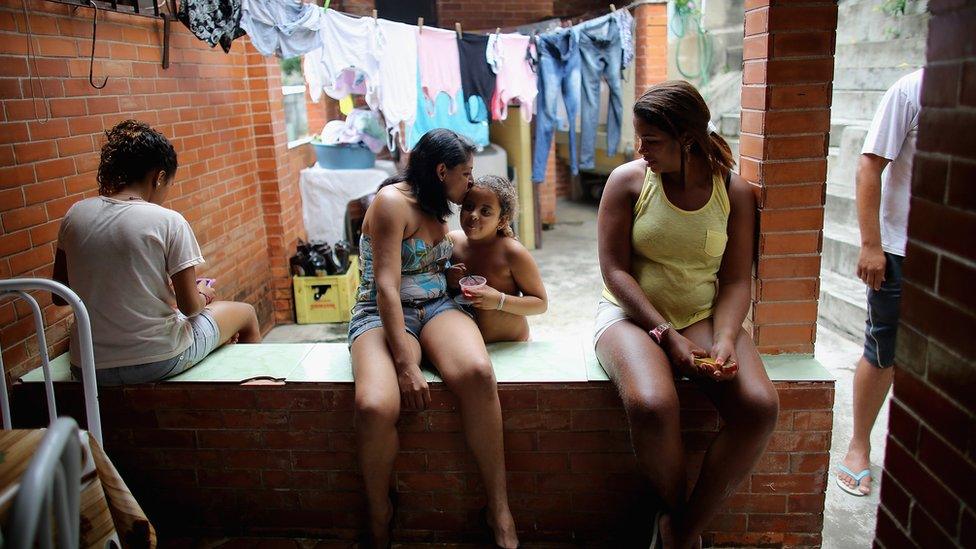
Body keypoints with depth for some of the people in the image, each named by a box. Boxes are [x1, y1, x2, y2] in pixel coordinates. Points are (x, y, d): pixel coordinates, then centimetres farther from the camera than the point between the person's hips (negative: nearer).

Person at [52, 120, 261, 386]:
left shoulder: (75, 215, -1)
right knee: (246, 314, 22)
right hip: (156, 362, -5)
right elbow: (189, 306, -12)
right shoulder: (168, 221, -15)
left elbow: (59, 297, 6)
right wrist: (203, 295, 10)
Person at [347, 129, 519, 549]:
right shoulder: (392, 202, -8)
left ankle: (499, 513, -21)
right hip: (382, 315, -5)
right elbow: (387, 286, -17)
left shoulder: (436, 208, 17)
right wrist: (406, 364, -24)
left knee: (478, 372, -30)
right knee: (375, 406, -35)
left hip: (436, 308, 6)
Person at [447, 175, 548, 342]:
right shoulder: (452, 240, -2)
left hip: (510, 346, -3)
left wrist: (499, 301, -22)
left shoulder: (513, 252, -15)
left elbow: (541, 304, -9)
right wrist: (447, 281, -8)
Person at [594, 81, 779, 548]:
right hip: (633, 314, -2)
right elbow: (614, 269, -9)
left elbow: (736, 280, 1)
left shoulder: (734, 192, 2)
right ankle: (674, 511, -1)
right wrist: (666, 334, -17)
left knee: (759, 406, -24)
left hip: (704, 315, 3)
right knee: (652, 405, -33)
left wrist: (725, 339, -18)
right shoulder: (627, 180, -3)